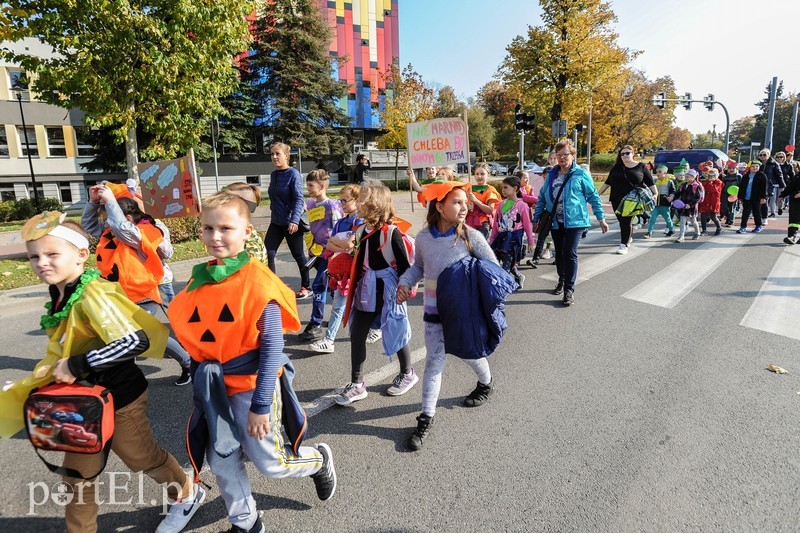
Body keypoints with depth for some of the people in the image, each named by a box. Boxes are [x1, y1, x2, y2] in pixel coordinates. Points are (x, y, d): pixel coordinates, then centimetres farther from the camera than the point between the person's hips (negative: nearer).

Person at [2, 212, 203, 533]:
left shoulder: (93, 295, -27)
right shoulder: (60, 295, 0)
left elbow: (137, 341, -37)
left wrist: (77, 366, -32)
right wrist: (58, 369, 3)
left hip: (119, 397, -7)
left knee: (142, 458, 16)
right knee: (78, 474, 17)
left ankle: (187, 494, 42)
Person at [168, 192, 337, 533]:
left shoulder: (258, 282, -19)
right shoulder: (199, 279, 0)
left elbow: (272, 347, -18)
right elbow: (192, 336, 11)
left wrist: (261, 404, -17)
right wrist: (200, 386, 14)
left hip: (252, 384, -5)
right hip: (213, 390, 6)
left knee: (270, 463, 7)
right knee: (222, 464, 16)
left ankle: (320, 460, 38)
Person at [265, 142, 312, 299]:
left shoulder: (293, 174, -12)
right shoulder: (273, 174, 9)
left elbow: (299, 199, -20)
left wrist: (295, 220, -31)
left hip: (291, 223, -7)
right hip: (276, 222, 7)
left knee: (298, 255, 6)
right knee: (267, 254, -1)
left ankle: (306, 287, 23)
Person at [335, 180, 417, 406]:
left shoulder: (391, 233, -17)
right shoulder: (361, 231, 3)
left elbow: (404, 264, -14)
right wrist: (354, 288, 15)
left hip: (387, 292, -6)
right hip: (366, 292, 7)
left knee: (395, 333, 10)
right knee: (356, 335, 6)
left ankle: (407, 374, 35)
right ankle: (357, 385, 19)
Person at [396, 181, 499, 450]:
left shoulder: (470, 236, -14)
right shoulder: (423, 237, -7)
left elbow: (493, 266, -6)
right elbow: (418, 266, 9)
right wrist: (405, 282, -9)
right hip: (434, 311, 1)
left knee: (471, 353, 19)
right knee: (434, 362, 2)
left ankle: (486, 384, 53)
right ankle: (426, 418, 13)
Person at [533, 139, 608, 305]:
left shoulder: (581, 174, -2)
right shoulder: (551, 175, 10)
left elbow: (593, 197, 1)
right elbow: (542, 198, 14)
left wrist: (601, 218, -1)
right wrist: (536, 218, 13)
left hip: (574, 221, -4)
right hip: (555, 222, 5)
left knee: (570, 253, -12)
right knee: (559, 253, 14)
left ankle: (569, 289, -5)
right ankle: (562, 280, 34)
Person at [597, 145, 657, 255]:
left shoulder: (641, 167, 5)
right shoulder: (617, 167, 11)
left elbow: (650, 183, 6)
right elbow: (608, 182, 13)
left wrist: (655, 194, -4)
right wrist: (599, 193, 9)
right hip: (617, 200, 3)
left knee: (626, 221, -9)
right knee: (622, 220, 10)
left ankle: (624, 245, -5)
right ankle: (629, 238, 34)